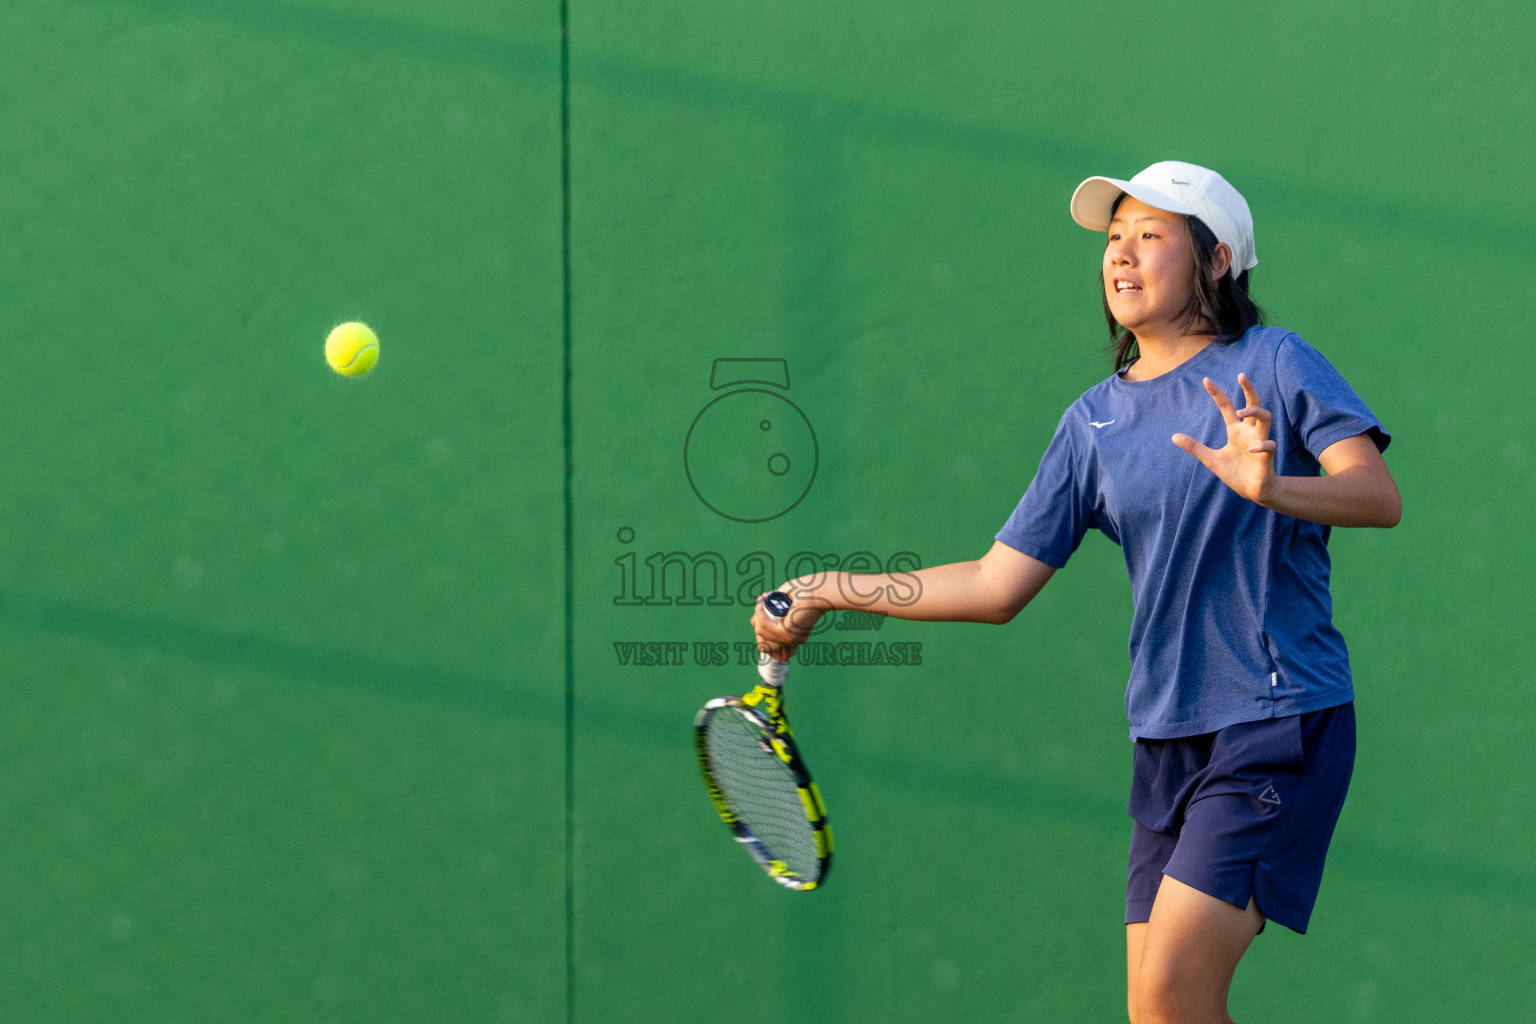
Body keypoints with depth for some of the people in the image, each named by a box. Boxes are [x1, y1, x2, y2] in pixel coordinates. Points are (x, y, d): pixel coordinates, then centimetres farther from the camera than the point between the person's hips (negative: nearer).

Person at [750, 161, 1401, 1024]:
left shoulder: (1274, 364, -3)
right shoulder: (1095, 420, 11)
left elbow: (1380, 497, -14)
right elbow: (998, 586, 11)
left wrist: (1272, 488, -32)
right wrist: (830, 591, 9)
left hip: (1277, 723, -6)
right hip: (1167, 736, 6)